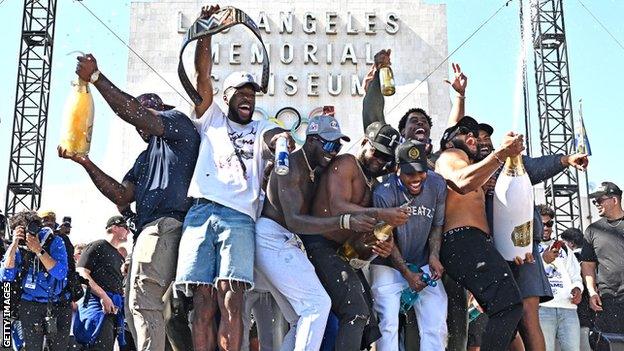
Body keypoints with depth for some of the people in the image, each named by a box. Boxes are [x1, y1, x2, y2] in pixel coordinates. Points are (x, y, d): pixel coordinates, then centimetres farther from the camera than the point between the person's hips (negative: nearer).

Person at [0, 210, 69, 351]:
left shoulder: (54, 242, -9)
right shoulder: (17, 247, -3)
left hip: (57, 305, -1)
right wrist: (14, 245, -21)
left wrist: (39, 250, -26)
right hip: (29, 305, 1)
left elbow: (61, 273, -19)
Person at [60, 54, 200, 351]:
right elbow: (122, 196, 19)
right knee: (137, 305, 9)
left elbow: (133, 112, -9)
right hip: (149, 230, 10)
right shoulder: (145, 157, 33)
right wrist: (85, 162, 13)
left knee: (143, 301, -19)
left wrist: (96, 77, -5)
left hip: (167, 224, -10)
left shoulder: (178, 122, 10)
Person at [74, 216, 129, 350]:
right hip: (97, 302, -8)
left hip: (116, 307, 8)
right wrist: (103, 296, -18)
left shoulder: (120, 257, 26)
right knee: (102, 346, -21)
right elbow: (82, 273, -11)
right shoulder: (98, 246, 0)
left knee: (109, 346, 7)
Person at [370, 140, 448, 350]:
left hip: (423, 264, 4)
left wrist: (434, 256, -10)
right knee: (388, 323, -12)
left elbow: (437, 225, 5)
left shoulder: (437, 185, -7)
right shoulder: (384, 194, -20)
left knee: (436, 324, -2)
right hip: (388, 266, -3)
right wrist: (407, 274, -13)